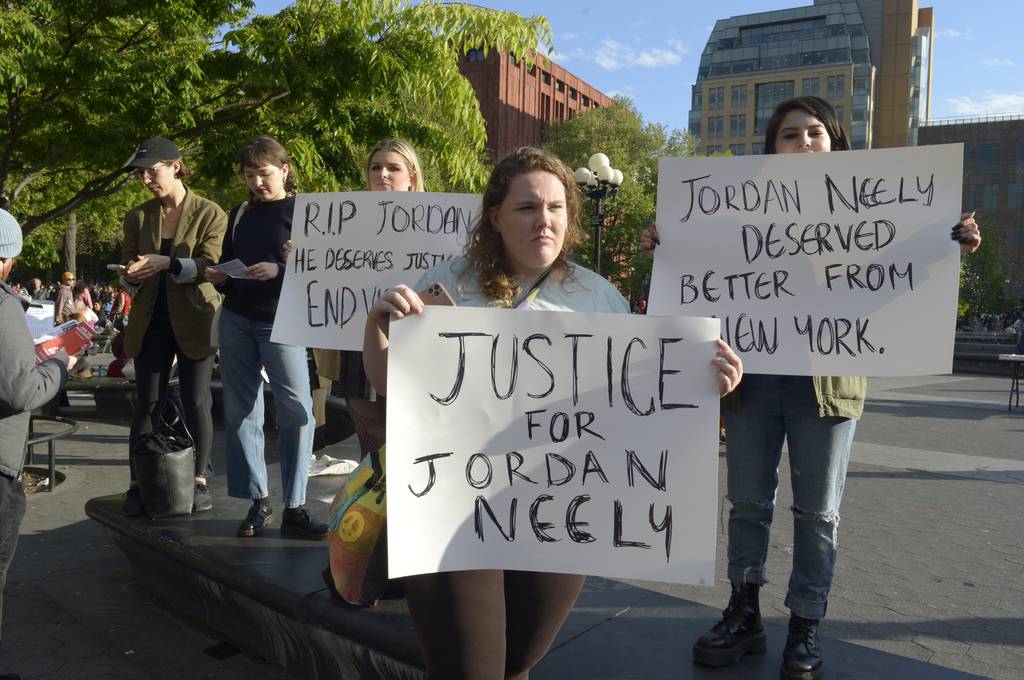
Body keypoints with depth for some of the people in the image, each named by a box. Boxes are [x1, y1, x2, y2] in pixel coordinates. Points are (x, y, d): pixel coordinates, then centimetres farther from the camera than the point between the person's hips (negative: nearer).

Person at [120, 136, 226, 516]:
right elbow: (128, 268, 9)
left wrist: (166, 263, -26)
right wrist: (132, 275, -15)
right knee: (147, 404, 3)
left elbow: (208, 266, -12)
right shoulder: (138, 217, 9)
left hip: (193, 320, -3)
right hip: (151, 322, 3)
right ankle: (139, 484, 9)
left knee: (196, 403, 3)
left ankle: (199, 481, 13)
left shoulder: (209, 214, -4)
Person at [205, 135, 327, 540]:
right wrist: (217, 276, 1)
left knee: (297, 412, -10)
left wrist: (279, 271, -23)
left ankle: (294, 508, -1)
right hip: (236, 320, 5)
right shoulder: (240, 214, 15)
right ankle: (258, 503, 15)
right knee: (240, 412, 5)